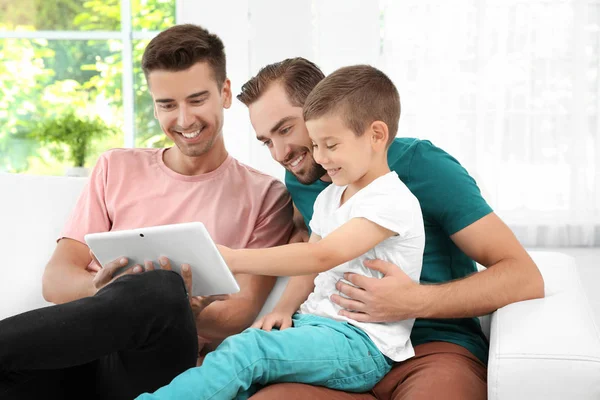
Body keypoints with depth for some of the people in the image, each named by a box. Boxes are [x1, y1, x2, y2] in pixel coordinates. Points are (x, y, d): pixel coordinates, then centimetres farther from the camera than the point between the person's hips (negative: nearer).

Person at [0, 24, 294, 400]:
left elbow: (242, 314, 0)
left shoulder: (264, 196, 11)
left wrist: (177, 308, -23)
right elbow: (57, 280, 10)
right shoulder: (117, 168, 19)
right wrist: (102, 290, -15)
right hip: (84, 355, 1)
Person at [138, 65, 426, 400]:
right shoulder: (328, 198, 17)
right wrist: (284, 310, -2)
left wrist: (233, 258, -26)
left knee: (246, 351, -28)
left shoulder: (395, 202, -12)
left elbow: (322, 257, -23)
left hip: (364, 344, -8)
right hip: (313, 322, 8)